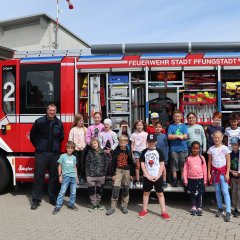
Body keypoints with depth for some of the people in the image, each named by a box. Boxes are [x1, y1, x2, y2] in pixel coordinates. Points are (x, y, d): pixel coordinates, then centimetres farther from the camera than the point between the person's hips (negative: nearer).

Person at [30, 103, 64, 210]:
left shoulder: (59, 123, 5)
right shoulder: (39, 121, -4)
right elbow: (32, 135, 8)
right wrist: (37, 146, 10)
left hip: (55, 153, 3)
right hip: (41, 153, -2)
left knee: (54, 176, 8)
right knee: (38, 176, 0)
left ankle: (53, 199, 20)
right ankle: (36, 200, 10)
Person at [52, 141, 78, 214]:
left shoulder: (74, 157, 11)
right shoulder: (63, 156, 1)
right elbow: (60, 166, 3)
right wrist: (60, 175, -2)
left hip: (73, 176, 4)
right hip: (66, 176, -4)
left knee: (73, 192, 7)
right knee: (62, 192, -6)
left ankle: (71, 204, 21)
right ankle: (58, 206, -2)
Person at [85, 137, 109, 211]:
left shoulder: (103, 153, 0)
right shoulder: (90, 152, 0)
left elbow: (106, 163, 3)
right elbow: (87, 164, 1)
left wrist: (104, 173, -1)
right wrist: (87, 174, -4)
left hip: (101, 175, 1)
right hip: (91, 176, 0)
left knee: (99, 191, 12)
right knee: (91, 191, 5)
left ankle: (98, 203, 27)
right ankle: (93, 204, 19)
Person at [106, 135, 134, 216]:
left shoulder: (128, 152, 1)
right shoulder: (116, 151, -2)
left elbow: (131, 163, 6)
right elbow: (113, 163, 0)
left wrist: (131, 174, 3)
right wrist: (113, 174, -2)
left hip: (126, 171, 1)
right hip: (118, 170, -1)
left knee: (126, 189, 8)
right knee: (115, 189, -7)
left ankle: (124, 206, 20)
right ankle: (113, 207, -1)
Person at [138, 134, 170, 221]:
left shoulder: (158, 151, -1)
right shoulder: (144, 152, 1)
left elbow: (162, 164, -1)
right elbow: (142, 164, -2)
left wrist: (158, 176, -9)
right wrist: (148, 176, -9)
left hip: (157, 176, -1)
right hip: (147, 176, 1)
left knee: (160, 193, 1)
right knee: (146, 193, 11)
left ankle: (163, 212, 6)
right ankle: (144, 210, 22)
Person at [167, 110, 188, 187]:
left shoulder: (184, 126, 8)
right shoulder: (171, 126, 7)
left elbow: (185, 136, -4)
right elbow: (169, 137, -4)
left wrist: (174, 136, -10)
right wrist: (179, 136, -11)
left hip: (183, 148, 0)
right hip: (174, 149, 0)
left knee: (183, 165, 4)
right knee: (174, 165, 3)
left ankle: (183, 180, 13)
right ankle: (174, 180, 11)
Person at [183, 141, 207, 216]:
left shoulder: (201, 158, -1)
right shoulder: (188, 158, -2)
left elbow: (204, 169, 4)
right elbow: (185, 169, 0)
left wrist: (205, 180, 4)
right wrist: (185, 180, -2)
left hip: (200, 179, 0)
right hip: (191, 179, 1)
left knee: (199, 194, 4)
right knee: (193, 194, 12)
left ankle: (199, 208, 13)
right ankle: (193, 207, 23)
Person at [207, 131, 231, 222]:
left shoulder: (225, 148, -6)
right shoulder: (211, 149, 2)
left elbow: (228, 162, -5)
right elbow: (209, 162, 7)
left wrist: (227, 173, -10)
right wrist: (209, 173, 4)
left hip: (223, 171, -3)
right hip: (215, 171, 4)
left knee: (225, 191, -7)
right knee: (217, 191, 10)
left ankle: (228, 212, -6)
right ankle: (220, 209, 22)